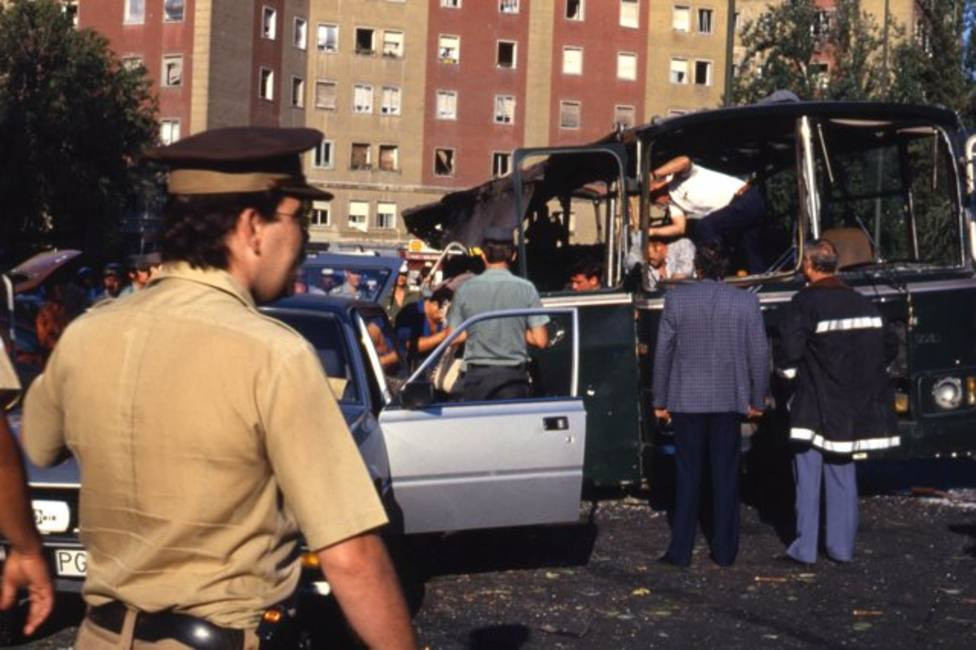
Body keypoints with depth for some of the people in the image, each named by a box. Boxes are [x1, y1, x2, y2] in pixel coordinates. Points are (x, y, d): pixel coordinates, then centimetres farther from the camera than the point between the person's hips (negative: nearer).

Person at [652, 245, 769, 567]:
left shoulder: (676, 299, -5)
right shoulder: (746, 301, -3)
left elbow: (663, 351, -1)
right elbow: (760, 353, 0)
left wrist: (660, 401, 6)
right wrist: (757, 400, 11)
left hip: (687, 401, -1)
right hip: (729, 400, 1)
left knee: (687, 477, 6)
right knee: (726, 477, 8)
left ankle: (681, 550, 8)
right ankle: (724, 550, 13)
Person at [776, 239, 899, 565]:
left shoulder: (804, 303, -12)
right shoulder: (863, 303, 8)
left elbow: (789, 352, -18)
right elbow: (888, 348, 11)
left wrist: (787, 371, 2)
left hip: (815, 404, -6)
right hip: (853, 404, 6)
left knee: (808, 476, 0)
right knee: (842, 474, 13)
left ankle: (805, 547, 1)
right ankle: (842, 546, 15)